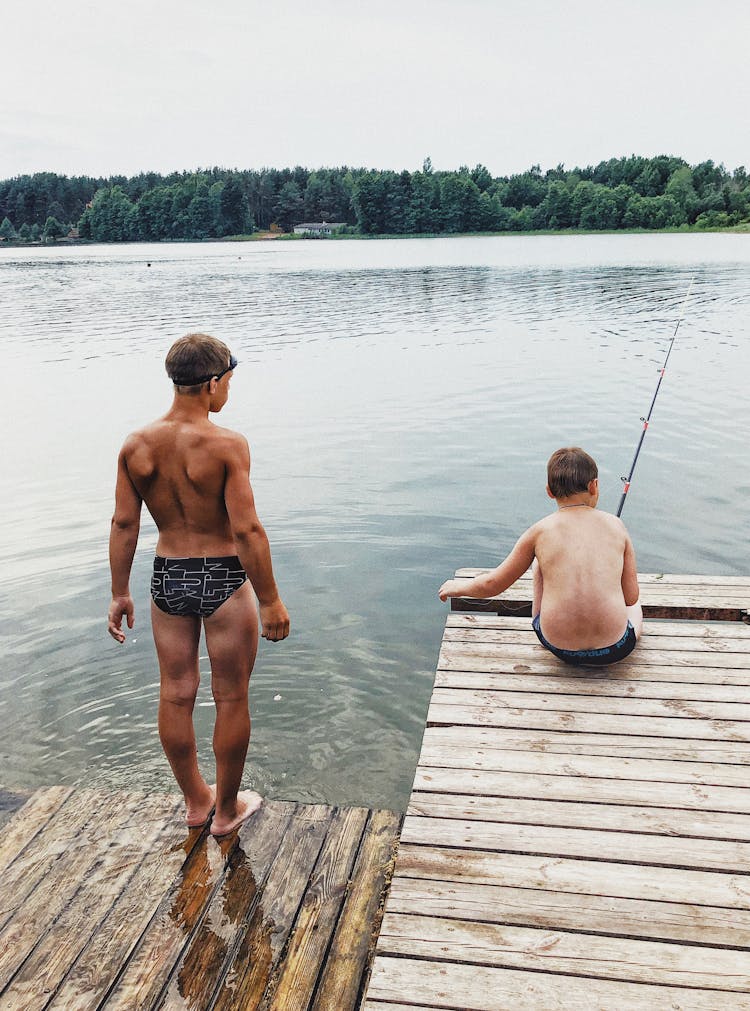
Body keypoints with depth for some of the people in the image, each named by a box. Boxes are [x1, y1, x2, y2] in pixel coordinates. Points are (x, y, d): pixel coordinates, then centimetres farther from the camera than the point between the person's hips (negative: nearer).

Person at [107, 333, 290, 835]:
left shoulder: (136, 446, -3)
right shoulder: (226, 445, -19)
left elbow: (124, 524, 1)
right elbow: (247, 529, -20)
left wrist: (120, 594, 11)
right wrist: (271, 601, -12)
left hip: (167, 580, 5)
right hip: (224, 581, -5)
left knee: (176, 695, 18)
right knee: (231, 698, 12)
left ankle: (196, 800, 37)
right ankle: (227, 809, 29)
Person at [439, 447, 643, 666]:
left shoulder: (540, 531, -2)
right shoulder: (616, 525, -1)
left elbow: (492, 584, 5)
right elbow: (631, 597, 4)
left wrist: (458, 586, 25)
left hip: (558, 646, -1)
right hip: (614, 649, 1)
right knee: (635, 608, 38)